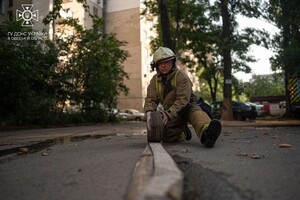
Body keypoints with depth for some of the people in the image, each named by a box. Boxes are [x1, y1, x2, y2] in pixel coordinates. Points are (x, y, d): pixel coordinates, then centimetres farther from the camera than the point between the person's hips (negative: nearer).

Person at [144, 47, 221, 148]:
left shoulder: (181, 76, -18)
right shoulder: (155, 80, -1)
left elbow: (183, 100, -28)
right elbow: (150, 99, -4)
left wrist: (168, 114, -41)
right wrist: (149, 111, -28)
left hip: (187, 106, -4)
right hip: (169, 112, 5)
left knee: (196, 113, -37)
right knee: (165, 136, -16)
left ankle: (206, 133, -67)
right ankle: (183, 133, 13)